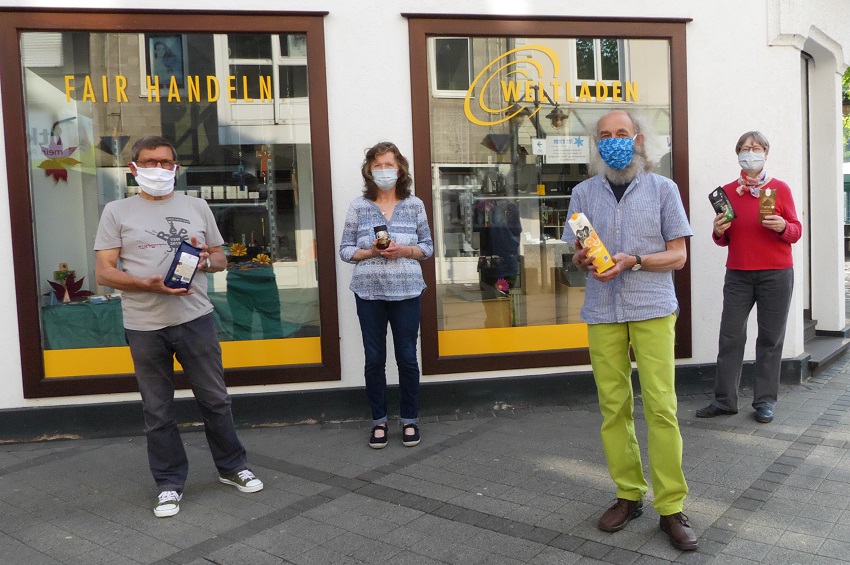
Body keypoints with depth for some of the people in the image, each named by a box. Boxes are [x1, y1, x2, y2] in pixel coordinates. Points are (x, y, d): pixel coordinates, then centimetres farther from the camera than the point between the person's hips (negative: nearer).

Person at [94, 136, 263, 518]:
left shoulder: (196, 206, 10)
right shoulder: (117, 212, 4)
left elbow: (221, 258, 16)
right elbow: (103, 271, -2)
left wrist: (206, 259, -9)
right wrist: (150, 284, -18)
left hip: (195, 318, 1)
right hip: (145, 326, -1)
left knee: (215, 399, 9)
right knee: (158, 411, 8)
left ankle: (232, 468, 27)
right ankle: (170, 484, 23)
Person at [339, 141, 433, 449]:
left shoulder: (414, 205, 5)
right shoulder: (358, 207, 3)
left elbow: (427, 247, 8)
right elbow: (345, 250, 4)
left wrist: (404, 250, -12)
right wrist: (371, 252, -14)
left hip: (406, 291, 0)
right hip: (369, 292, 0)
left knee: (407, 357, 5)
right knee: (374, 358, 6)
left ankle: (409, 420, 21)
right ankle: (379, 421, 22)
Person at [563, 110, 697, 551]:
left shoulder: (662, 188, 6)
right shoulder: (584, 192, 12)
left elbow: (678, 255, 3)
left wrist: (633, 261, -14)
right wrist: (583, 260, -9)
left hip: (652, 310, -2)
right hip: (603, 312, 2)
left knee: (661, 407, -5)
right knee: (613, 407, 4)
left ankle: (671, 507, 5)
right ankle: (628, 494, 18)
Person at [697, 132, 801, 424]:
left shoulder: (780, 188, 2)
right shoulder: (728, 191, 8)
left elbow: (796, 232, 3)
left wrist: (783, 227, -18)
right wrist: (719, 232, -9)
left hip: (776, 275, -2)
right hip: (738, 275, 2)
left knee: (770, 338, 2)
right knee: (730, 336, 1)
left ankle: (765, 401, 11)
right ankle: (725, 400, 8)